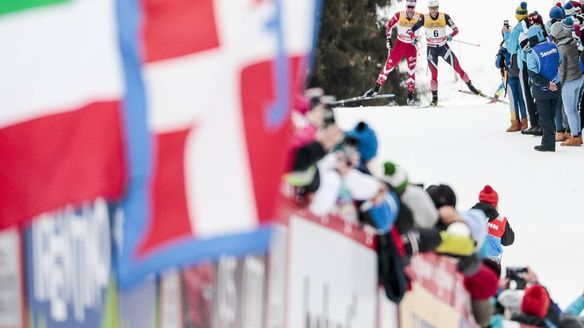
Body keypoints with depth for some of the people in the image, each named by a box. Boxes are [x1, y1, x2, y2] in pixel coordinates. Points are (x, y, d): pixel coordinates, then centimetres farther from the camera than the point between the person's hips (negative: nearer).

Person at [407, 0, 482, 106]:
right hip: (431, 49, -1)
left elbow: (456, 29, -7)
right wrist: (412, 37, -25)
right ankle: (435, 98, 6)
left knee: (458, 68, -2)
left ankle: (470, 86, 14)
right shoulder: (424, 19, -9)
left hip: (444, 47, 1)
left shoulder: (445, 17, -10)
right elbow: (412, 29, -4)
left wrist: (451, 35, -28)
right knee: (434, 75, -8)